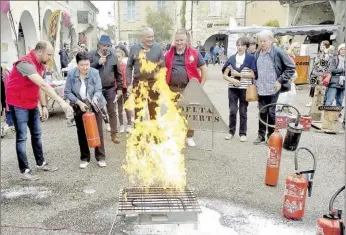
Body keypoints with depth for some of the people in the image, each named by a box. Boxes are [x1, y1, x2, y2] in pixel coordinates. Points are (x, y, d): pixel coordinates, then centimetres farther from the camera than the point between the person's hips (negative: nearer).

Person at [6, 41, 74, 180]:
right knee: (22, 137, -4)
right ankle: (24, 170, 3)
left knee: (36, 134, 13)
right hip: (18, 105, -9)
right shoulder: (26, 63, -28)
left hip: (32, 104, 9)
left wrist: (43, 105, 6)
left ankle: (41, 163, 25)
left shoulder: (41, 64, 2)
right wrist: (61, 102, -43)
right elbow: (43, 85, -38)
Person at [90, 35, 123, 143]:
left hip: (110, 89, 1)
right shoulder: (91, 55, -1)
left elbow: (118, 73, 7)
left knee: (112, 112, 7)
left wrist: (119, 88, 5)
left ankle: (114, 134, 16)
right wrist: (98, 63, -18)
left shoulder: (113, 56, 4)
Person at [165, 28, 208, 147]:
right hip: (173, 89, 2)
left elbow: (204, 69, 3)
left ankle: (189, 137, 20)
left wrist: (201, 85, -2)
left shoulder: (194, 53, -1)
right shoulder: (169, 54, 5)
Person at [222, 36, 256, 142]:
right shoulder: (231, 58, 5)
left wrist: (238, 74, -12)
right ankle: (231, 132, 17)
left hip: (245, 89, -1)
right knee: (232, 111, 3)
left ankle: (243, 133, 16)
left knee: (243, 111, 6)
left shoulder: (250, 58, 0)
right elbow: (225, 75, 4)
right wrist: (232, 80, -15)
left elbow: (253, 75, -7)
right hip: (232, 88, 2)